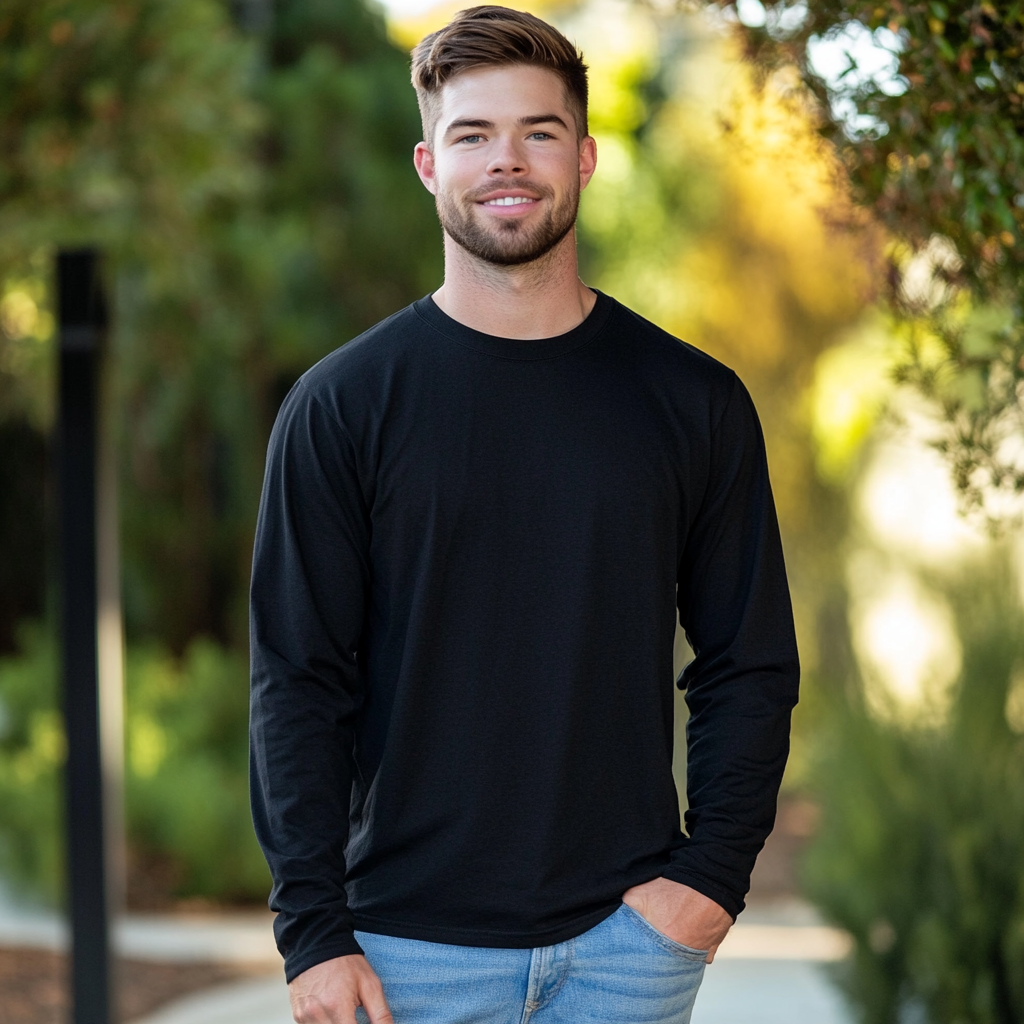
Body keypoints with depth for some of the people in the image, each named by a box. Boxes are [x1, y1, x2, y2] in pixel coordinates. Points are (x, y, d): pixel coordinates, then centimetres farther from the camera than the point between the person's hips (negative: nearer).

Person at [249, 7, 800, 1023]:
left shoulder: (693, 402, 5)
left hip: (629, 938, 1)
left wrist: (714, 871, -5)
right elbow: (298, 680, -2)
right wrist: (313, 929, -9)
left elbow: (751, 663, 7)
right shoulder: (343, 403, 0)